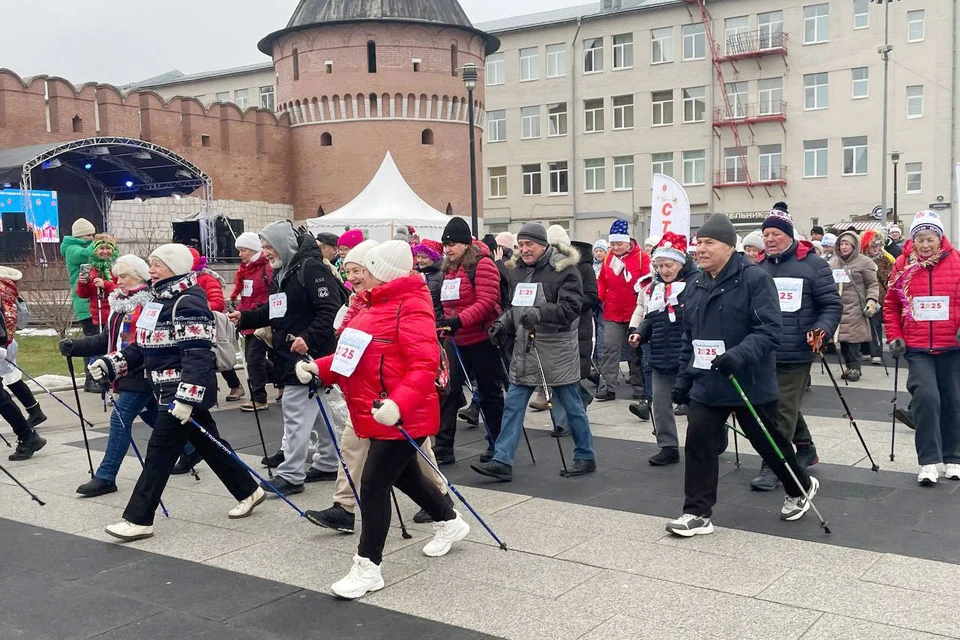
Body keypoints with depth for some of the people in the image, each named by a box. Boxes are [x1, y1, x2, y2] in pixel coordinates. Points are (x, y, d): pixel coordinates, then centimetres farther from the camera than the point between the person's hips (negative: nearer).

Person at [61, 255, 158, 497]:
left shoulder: (152, 303, -16)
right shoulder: (120, 303, 13)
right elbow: (106, 339, 14)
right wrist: (74, 347, 3)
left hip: (142, 373, -9)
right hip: (126, 373, 9)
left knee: (120, 419, -9)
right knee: (152, 417, 18)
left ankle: (106, 477, -3)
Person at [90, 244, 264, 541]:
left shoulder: (188, 303, -18)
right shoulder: (159, 300, 13)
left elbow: (197, 356, -25)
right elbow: (143, 346, 18)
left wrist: (186, 398, -30)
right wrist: (110, 363, 6)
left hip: (188, 391, -10)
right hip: (170, 390, 10)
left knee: (160, 451, -7)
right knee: (208, 445, 16)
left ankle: (138, 519, -1)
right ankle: (248, 491, 29)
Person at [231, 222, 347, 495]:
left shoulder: (311, 267, -16)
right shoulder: (280, 273, 13)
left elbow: (330, 310, -22)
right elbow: (273, 312, 20)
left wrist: (309, 338, -28)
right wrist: (244, 318, 6)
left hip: (309, 356, -10)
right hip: (290, 356, 10)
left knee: (296, 414, -7)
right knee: (321, 412, 18)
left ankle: (290, 476, 0)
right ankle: (327, 464, 29)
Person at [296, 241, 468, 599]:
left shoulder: (412, 307, -18)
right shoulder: (375, 305, 13)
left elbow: (425, 364, -27)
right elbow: (354, 355, 17)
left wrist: (398, 403, -39)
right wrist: (318, 369, 3)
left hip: (401, 416, -10)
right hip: (377, 413, 11)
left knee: (374, 484, -8)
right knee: (403, 475, 24)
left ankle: (368, 567, 5)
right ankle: (449, 522, 47)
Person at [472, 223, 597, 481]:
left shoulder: (563, 269, -11)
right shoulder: (519, 271, 11)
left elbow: (571, 307, -20)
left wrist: (540, 313, -33)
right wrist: (503, 324, 2)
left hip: (557, 351, -6)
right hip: (525, 349, 7)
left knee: (571, 406, 6)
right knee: (513, 404, 3)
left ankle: (585, 457, 22)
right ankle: (502, 461, 6)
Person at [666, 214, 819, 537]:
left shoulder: (755, 278, -14)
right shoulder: (697, 285, 8)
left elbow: (769, 329, -20)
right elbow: (689, 337, 16)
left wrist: (738, 355, -34)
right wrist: (683, 378, 14)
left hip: (751, 383, -5)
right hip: (706, 384, 5)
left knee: (768, 442, 12)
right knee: (698, 442, -4)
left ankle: (801, 487, 39)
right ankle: (697, 513, 5)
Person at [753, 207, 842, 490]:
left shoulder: (813, 265, -4)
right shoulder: (758, 268, 8)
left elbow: (832, 305, -3)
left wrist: (821, 331, -19)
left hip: (796, 354, -5)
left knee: (784, 410, -4)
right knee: (784, 406, 17)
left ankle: (772, 466, 3)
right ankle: (806, 449, 37)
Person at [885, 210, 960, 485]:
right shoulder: (903, 265, 0)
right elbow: (891, 305, 8)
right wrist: (894, 336, 1)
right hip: (917, 348, -1)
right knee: (926, 396, -16)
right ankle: (929, 462, -7)